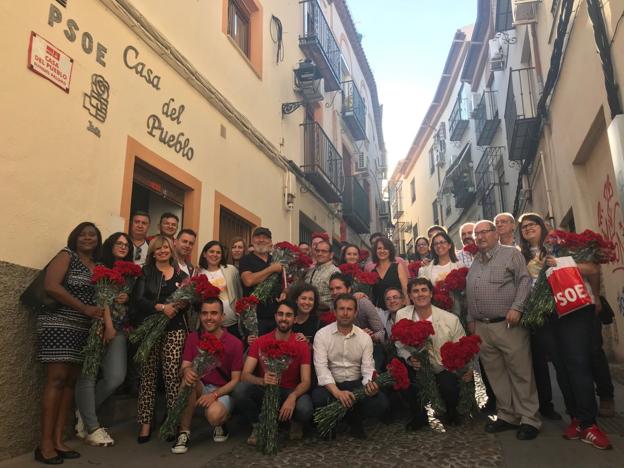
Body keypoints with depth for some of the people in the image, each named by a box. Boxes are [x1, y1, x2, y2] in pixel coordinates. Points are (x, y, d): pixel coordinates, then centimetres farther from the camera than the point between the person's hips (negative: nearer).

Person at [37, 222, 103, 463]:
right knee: (57, 378, -10)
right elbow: (51, 286, -15)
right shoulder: (67, 255, -2)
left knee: (71, 381, 4)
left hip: (82, 329, 6)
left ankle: (58, 440, 10)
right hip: (58, 324, -6)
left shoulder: (98, 266, 15)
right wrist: (85, 309, -17)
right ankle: (45, 444, -5)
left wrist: (103, 314, -10)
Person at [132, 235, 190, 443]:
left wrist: (179, 306, -12)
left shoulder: (181, 275, 14)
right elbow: (138, 299, -4)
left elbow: (188, 301, 10)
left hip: (174, 330, 0)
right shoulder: (145, 272, 9)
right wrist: (161, 307, -18)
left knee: (172, 375, -5)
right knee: (148, 375, 1)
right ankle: (145, 423, 9)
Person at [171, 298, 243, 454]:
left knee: (213, 415, -34)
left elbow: (235, 380, -8)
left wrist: (214, 394, -23)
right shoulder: (193, 338, -1)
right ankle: (184, 432, -16)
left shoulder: (235, 343, -10)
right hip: (200, 389, 3)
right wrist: (186, 371, -31)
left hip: (223, 392, -3)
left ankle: (220, 423, 6)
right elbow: (183, 368, -6)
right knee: (189, 379, -31)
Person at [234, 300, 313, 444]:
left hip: (290, 391, -1)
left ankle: (296, 423, 7)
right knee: (240, 390, -30)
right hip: (263, 390, 1)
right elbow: (245, 375, -12)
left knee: (305, 410, -34)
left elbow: (305, 381, -11)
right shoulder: (260, 342, -5)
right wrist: (262, 381, -36)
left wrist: (293, 397, -33)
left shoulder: (301, 345, -6)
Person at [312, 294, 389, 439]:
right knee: (319, 398, -35)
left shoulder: (365, 337, 1)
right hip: (330, 384, -2)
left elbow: (368, 368, -6)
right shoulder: (322, 335, -7)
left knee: (381, 402, -25)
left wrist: (371, 385, -31)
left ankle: (354, 420, 7)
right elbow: (321, 367, -17)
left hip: (356, 384, 2)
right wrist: (337, 392, -32)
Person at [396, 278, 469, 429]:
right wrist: (410, 359, -20)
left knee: (450, 387, -30)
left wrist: (467, 369, -20)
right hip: (416, 368, 1)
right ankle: (419, 416, 4)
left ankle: (451, 413, 13)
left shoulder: (451, 319, -9)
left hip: (444, 369, -1)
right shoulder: (401, 315, -5)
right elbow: (400, 347, -1)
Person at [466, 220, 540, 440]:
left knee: (521, 372, -2)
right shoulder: (475, 262, 20)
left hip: (508, 324, -6)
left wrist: (516, 308, -18)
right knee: (496, 373, 10)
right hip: (482, 327, 6)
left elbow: (524, 281, -8)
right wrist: (471, 319, 17)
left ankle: (529, 419, 8)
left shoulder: (511, 254, 1)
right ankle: (507, 416, 20)